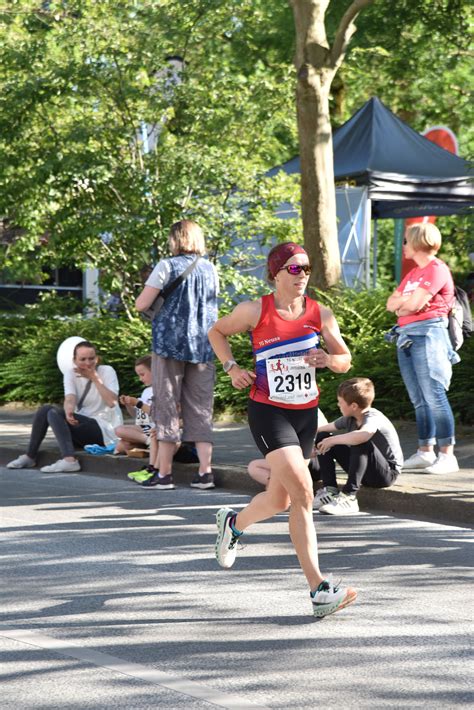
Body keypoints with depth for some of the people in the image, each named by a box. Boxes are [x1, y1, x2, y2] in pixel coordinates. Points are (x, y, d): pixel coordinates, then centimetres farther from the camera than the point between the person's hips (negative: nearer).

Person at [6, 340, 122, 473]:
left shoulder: (107, 371, -7)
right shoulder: (71, 374, 4)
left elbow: (112, 402, -21)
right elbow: (70, 400, -14)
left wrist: (94, 378, -19)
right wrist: (68, 413, -38)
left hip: (104, 430, -6)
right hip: (82, 425, 6)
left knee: (54, 414, -25)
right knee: (45, 409, -15)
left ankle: (69, 460, -42)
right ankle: (30, 456, -11)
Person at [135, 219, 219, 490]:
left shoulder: (167, 266, -7)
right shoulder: (210, 269, 8)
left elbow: (141, 304, -9)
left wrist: (153, 295, 11)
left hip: (170, 343, -4)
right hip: (204, 347, 4)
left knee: (168, 407, 2)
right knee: (201, 409, 6)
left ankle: (165, 473, 3)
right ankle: (205, 471, 1)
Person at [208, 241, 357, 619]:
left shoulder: (320, 314, 1)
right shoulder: (254, 311, -8)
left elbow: (345, 360, 7)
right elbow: (217, 332, 9)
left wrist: (328, 359, -15)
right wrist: (232, 368, -4)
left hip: (306, 413, 5)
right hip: (268, 413, -5)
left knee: (280, 500, 15)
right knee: (303, 494, -18)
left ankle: (234, 522, 49)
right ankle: (320, 590, -18)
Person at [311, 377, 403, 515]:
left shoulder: (374, 418, -25)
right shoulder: (350, 418, -2)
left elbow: (362, 435, -47)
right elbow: (329, 427, 16)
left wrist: (332, 440, -34)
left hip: (387, 473, -8)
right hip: (363, 472, 8)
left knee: (360, 442, -38)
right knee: (322, 437, 2)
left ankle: (349, 497, -35)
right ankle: (330, 490, -5)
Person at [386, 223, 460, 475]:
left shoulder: (437, 269, -6)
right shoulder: (413, 274, 22)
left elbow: (414, 304, -16)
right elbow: (391, 304, 13)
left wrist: (400, 302, 3)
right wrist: (405, 300, -6)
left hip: (427, 333, -9)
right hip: (405, 336, 9)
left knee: (434, 395, -13)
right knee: (419, 399, 8)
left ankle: (447, 455, -14)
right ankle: (425, 452, 11)